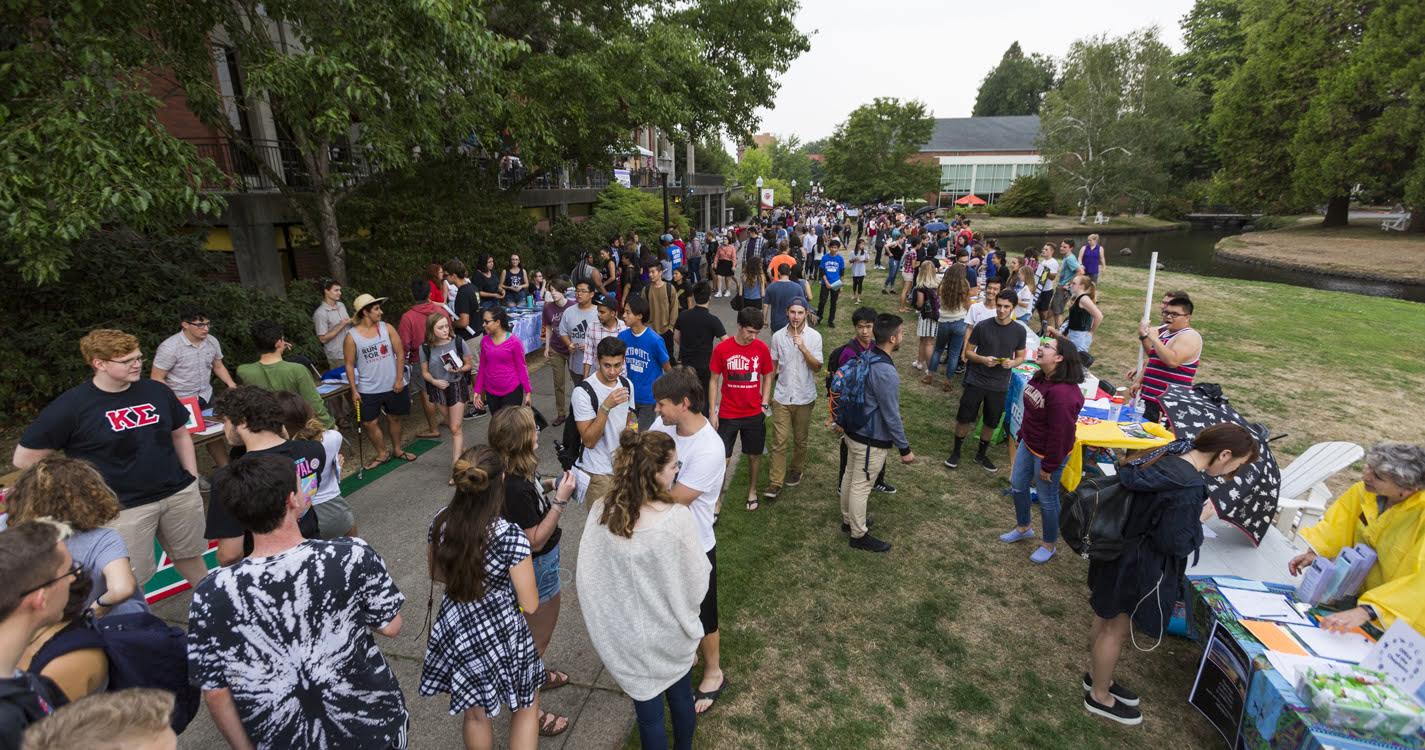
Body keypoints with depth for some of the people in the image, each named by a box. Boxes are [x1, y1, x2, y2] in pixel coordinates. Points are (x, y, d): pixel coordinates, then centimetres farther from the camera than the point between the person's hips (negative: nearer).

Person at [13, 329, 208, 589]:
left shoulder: (157, 392, 0)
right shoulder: (71, 406, -12)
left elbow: (180, 434, 13)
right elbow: (23, 458, -4)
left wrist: (193, 479, 8)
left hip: (180, 493, 4)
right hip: (124, 507, -4)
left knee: (189, 555, 20)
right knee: (131, 581, 5)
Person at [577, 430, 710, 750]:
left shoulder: (600, 512, -17)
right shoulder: (677, 518, -28)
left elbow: (587, 577, -7)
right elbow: (697, 581, -15)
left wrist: (609, 620, 9)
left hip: (629, 638, 2)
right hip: (671, 633, -1)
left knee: (648, 714, 21)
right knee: (680, 700, 27)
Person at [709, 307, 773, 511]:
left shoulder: (762, 349, -6)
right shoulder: (721, 349, -11)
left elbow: (767, 377, 7)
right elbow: (714, 381, -3)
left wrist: (765, 404, -2)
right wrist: (712, 412, -4)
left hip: (754, 414, 2)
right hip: (727, 414, -2)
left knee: (754, 455, 15)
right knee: (723, 458, 1)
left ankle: (752, 490, 37)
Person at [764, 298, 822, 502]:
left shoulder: (814, 336, -7)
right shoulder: (778, 336, -2)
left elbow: (817, 367, -11)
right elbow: (773, 365, 8)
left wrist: (803, 348, -24)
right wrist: (768, 390, 9)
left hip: (804, 397, 0)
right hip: (781, 396, 1)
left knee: (800, 439, 14)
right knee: (779, 440, -1)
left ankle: (797, 470, 37)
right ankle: (775, 482, 4)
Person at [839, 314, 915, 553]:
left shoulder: (866, 356, 0)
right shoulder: (886, 372, -29)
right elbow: (891, 415, -24)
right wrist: (905, 448, -13)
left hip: (854, 430, 9)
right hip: (871, 440, -9)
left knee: (850, 476, 21)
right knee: (861, 486, 5)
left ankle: (848, 519, 40)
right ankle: (859, 535, 21)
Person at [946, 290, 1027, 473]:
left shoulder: (1019, 331, -3)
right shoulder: (982, 327, -9)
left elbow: (1021, 357, 7)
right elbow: (968, 352, -1)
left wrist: (1012, 363, -16)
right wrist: (983, 359, -21)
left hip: (999, 386, 2)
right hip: (976, 381, -2)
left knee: (991, 423, 13)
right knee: (964, 419, 4)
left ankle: (981, 455, 33)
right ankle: (956, 452, 24)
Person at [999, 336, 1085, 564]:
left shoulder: (1062, 393, -33)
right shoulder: (1040, 378, -2)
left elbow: (1060, 433, -27)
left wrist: (1049, 466, -19)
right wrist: (1022, 435, 18)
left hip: (1047, 453, -9)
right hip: (1028, 444, 9)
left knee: (1047, 499, 10)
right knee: (1017, 486, 21)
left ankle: (1050, 544, 33)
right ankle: (1023, 528, 45)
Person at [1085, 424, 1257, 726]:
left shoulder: (1169, 455, -5)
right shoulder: (1190, 487, -30)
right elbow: (1173, 543, -24)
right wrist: (1198, 528, -4)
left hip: (1120, 548, 9)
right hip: (1138, 568, -8)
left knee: (1105, 619, 25)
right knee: (1116, 630, 12)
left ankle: (1096, 676, 47)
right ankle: (1099, 696, 32)